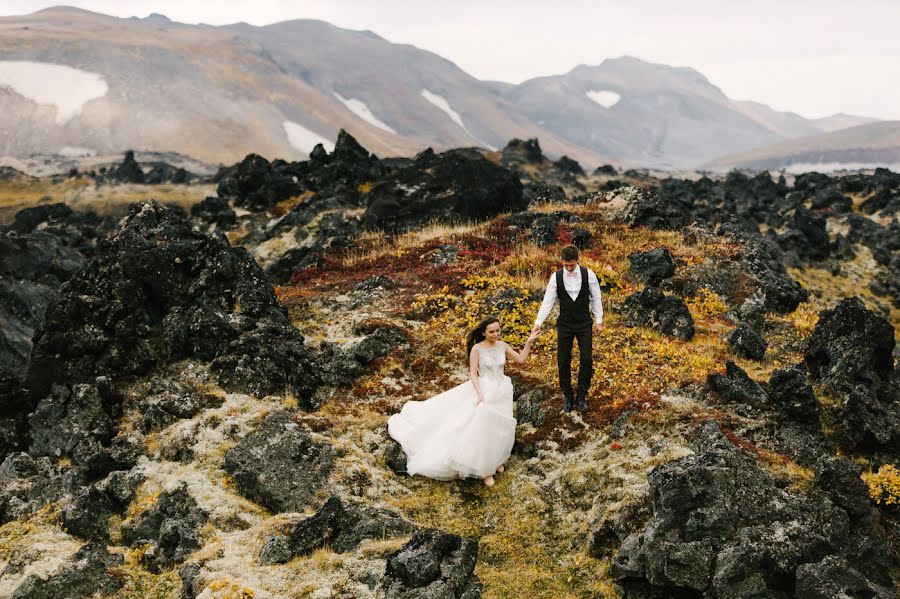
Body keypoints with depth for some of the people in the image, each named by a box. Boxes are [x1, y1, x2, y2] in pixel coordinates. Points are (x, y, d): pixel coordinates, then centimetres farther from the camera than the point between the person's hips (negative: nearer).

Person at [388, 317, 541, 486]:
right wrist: (480, 394, -23)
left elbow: (521, 359, 5)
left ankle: (494, 460, 32)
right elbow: (473, 374, -12)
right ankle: (485, 469, 5)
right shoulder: (477, 348, -12)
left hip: (501, 392, 5)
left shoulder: (502, 346, 1)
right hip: (484, 390, -5)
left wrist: (529, 342, -5)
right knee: (483, 429, -9)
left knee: (498, 429, 8)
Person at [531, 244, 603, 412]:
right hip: (565, 325, 1)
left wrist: (598, 320, -4)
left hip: (584, 324, 0)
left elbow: (596, 298, -1)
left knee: (586, 360, -5)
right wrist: (538, 323, -20)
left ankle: (581, 396, 12)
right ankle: (567, 397, 19)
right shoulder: (556, 277, -9)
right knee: (563, 361, 3)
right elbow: (548, 301, -11)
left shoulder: (588, 274, -9)